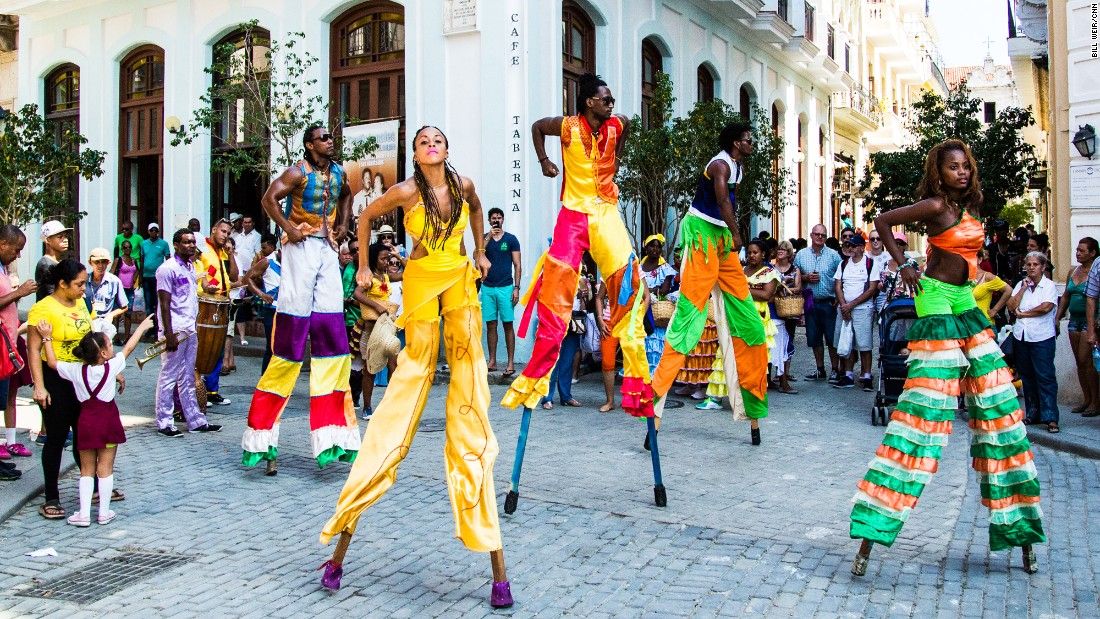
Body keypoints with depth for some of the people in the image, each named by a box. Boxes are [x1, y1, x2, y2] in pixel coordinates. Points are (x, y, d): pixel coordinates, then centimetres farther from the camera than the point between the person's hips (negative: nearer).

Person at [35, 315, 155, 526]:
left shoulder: (76, 370, -7)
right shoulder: (111, 367, -10)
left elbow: (52, 362, 6)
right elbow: (128, 348, 4)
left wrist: (47, 338, 10)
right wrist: (142, 327, 17)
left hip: (86, 421, 2)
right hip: (108, 420, -2)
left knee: (86, 469, 11)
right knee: (105, 468, 7)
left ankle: (84, 514, 8)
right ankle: (104, 512, 12)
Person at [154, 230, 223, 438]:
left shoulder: (191, 267, 14)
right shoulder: (168, 269, -11)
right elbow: (164, 304, -14)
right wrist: (169, 334, -18)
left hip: (190, 331, 8)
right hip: (175, 331, -8)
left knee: (188, 379, 13)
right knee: (169, 377, 0)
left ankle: (195, 420, 17)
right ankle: (164, 423, 7)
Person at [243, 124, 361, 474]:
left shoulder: (338, 172, 12)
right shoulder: (299, 172, -8)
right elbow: (269, 199, -19)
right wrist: (288, 228, -16)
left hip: (327, 249, 7)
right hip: (301, 248, -7)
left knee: (332, 336, 3)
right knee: (290, 339, -6)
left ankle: (332, 435, 7)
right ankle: (262, 432, 5)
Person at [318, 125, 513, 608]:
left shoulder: (463, 185, 4)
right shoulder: (406, 191, -6)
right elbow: (366, 217, 9)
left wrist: (480, 252, 20)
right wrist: (364, 266, 8)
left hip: (461, 279, 3)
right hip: (421, 280, -3)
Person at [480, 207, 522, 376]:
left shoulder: (511, 239, 2)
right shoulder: (484, 239, 9)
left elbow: (518, 266, 1)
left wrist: (516, 288, -7)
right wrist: (488, 237, -13)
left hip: (505, 288, -3)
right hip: (488, 288, 3)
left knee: (508, 325, -3)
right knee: (491, 325, 5)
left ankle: (511, 363, -2)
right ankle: (492, 361, 11)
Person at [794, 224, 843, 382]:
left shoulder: (833, 255, 0)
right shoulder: (801, 254, 7)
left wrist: (839, 299, -8)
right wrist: (806, 278, -8)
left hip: (829, 302, -3)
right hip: (810, 303, 3)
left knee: (832, 339, 0)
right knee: (814, 338, 9)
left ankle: (836, 370, 9)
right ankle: (820, 370, 19)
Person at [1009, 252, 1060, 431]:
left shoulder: (1049, 285, -2)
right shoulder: (1020, 284, 12)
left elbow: (1046, 307, -17)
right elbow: (1011, 307, 2)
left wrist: (1022, 313, -7)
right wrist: (1023, 288, -4)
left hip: (1042, 337, -5)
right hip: (1021, 336, 5)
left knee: (1045, 376, -9)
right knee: (1027, 376, 10)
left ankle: (1050, 417, -10)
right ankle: (1033, 414, 18)